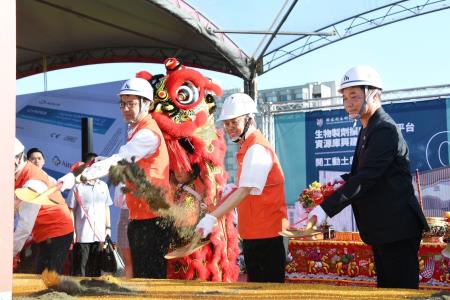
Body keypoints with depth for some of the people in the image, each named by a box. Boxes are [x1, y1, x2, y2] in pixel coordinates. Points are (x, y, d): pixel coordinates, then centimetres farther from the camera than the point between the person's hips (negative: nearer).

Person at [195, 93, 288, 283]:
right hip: (253, 232, 10)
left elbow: (245, 191, -29)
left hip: (265, 233, -10)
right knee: (255, 283, 17)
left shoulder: (257, 149, -18)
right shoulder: (247, 147, 14)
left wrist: (212, 217, -36)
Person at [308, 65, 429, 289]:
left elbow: (365, 178, -25)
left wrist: (327, 208, -27)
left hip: (396, 227, -10)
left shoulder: (385, 130, -18)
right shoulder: (368, 129, 13)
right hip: (382, 228, 10)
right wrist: (343, 184, -1)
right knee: (386, 287, 16)